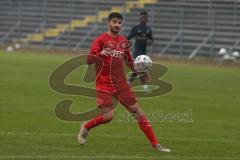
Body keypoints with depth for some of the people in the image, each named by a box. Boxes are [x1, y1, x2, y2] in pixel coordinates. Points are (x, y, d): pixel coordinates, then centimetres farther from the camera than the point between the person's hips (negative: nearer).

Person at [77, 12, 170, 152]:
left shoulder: (123, 41, 11)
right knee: (108, 116, -19)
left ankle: (156, 144, 2)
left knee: (138, 112, 0)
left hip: (121, 84, 5)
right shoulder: (101, 39, -6)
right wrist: (100, 54, -34)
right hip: (104, 85, -5)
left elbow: (129, 61, 25)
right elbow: (89, 60, -15)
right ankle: (85, 128, 11)